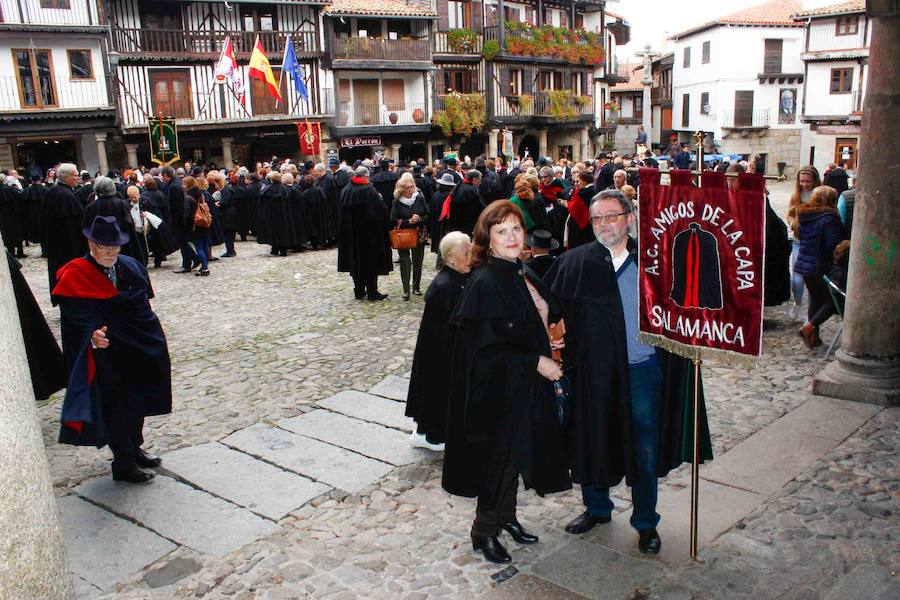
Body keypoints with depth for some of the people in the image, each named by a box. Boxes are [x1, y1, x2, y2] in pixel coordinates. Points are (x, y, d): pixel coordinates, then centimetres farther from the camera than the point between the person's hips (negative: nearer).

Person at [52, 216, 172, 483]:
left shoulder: (130, 266, 5)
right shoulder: (75, 275, -12)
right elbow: (76, 318, -18)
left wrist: (153, 338, 10)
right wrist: (92, 335, -37)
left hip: (138, 349, 6)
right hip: (108, 353, -6)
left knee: (138, 401, 18)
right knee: (117, 408, 3)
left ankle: (134, 450, 38)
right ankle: (123, 466, 18)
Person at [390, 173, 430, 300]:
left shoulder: (420, 198, -1)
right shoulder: (397, 202, -5)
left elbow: (428, 216, 1)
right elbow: (394, 220, -8)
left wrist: (419, 219, -17)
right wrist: (408, 221, -19)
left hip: (419, 235, 2)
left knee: (418, 261, 9)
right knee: (404, 262, -3)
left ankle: (416, 287, 22)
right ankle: (406, 290, 1)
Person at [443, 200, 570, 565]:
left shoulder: (523, 275, 6)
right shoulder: (485, 283, -20)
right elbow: (485, 346, -23)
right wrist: (536, 362, -20)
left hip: (526, 383, 8)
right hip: (498, 388, -8)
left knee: (516, 453, 18)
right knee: (499, 457, 3)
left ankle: (506, 517, 36)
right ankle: (484, 531, 21)